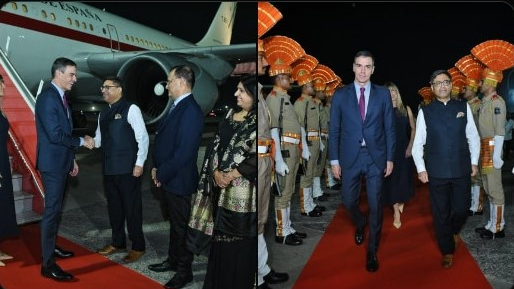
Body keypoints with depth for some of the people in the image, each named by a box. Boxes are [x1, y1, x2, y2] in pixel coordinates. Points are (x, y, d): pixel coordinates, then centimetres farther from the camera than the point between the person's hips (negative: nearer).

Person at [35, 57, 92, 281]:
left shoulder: (60, 97, 12)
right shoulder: (47, 97, -18)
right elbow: (55, 135, -25)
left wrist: (72, 159, 18)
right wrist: (81, 141, -12)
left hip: (61, 162, 10)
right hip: (52, 163, -10)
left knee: (56, 209, 19)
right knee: (52, 210, -6)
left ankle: (50, 247, 35)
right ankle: (48, 264, 0)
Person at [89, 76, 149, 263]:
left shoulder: (131, 109, -8)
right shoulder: (103, 114, 13)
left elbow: (142, 137, -11)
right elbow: (99, 139, 16)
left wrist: (139, 163, -15)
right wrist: (91, 142, -7)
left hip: (128, 168, -7)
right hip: (109, 168, 7)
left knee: (131, 207, 2)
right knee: (114, 206, 15)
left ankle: (138, 246, 15)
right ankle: (118, 242, 31)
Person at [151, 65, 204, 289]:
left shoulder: (190, 111, -22)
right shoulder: (177, 107, 9)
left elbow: (184, 151, -25)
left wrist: (162, 173, -17)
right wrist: (157, 168, 5)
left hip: (178, 180, -9)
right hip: (168, 178, 9)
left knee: (181, 226, 5)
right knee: (174, 222, 21)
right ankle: (173, 260, 38)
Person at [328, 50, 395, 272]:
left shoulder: (383, 94, 1)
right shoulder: (340, 94, 1)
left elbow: (390, 128, 3)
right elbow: (334, 130, 1)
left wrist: (390, 158, 0)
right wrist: (334, 160, -1)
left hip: (376, 157, 0)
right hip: (350, 157, 1)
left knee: (375, 205, 3)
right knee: (349, 201, 9)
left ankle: (372, 250, 20)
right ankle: (360, 224, 44)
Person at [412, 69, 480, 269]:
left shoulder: (463, 107, 4)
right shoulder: (425, 112, 0)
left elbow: (473, 137, 8)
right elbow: (417, 143, 1)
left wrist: (474, 161, 5)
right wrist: (421, 168, -4)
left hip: (462, 169, 1)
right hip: (436, 172, -1)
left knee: (462, 209, 6)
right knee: (441, 213, 7)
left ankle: (454, 230, 41)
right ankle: (447, 251, 26)